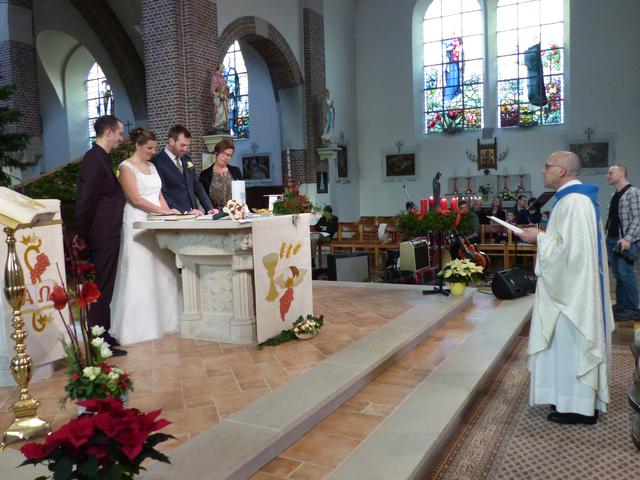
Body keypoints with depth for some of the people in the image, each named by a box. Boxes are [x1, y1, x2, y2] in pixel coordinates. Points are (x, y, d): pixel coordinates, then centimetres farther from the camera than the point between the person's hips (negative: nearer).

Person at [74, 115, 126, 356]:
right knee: (102, 289, -2)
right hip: (104, 236, -10)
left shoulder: (98, 157, 13)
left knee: (102, 287, 17)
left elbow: (87, 199, 17)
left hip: (104, 234, 10)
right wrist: (83, 234, -10)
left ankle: (101, 334, 29)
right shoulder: (94, 159, -18)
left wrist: (83, 233, 18)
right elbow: (86, 200, -19)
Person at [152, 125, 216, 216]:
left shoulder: (186, 159, 15)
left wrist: (210, 209, 5)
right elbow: (162, 194, -12)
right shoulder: (158, 162, -6)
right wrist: (184, 212, -17)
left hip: (192, 215, 5)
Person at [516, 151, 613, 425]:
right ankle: (576, 399, 27)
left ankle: (578, 407, 11)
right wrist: (543, 235, 11)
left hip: (571, 288, -10)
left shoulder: (573, 202, -20)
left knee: (570, 342, 0)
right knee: (569, 343, 16)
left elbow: (569, 247, -25)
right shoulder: (576, 198, 13)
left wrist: (539, 238, -13)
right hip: (571, 285, 10)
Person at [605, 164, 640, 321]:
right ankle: (621, 305, 19)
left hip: (625, 241, -8)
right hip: (612, 240, 8)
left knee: (626, 274, -7)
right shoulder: (615, 195, 15)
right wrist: (606, 235, 16)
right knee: (618, 274, 11)